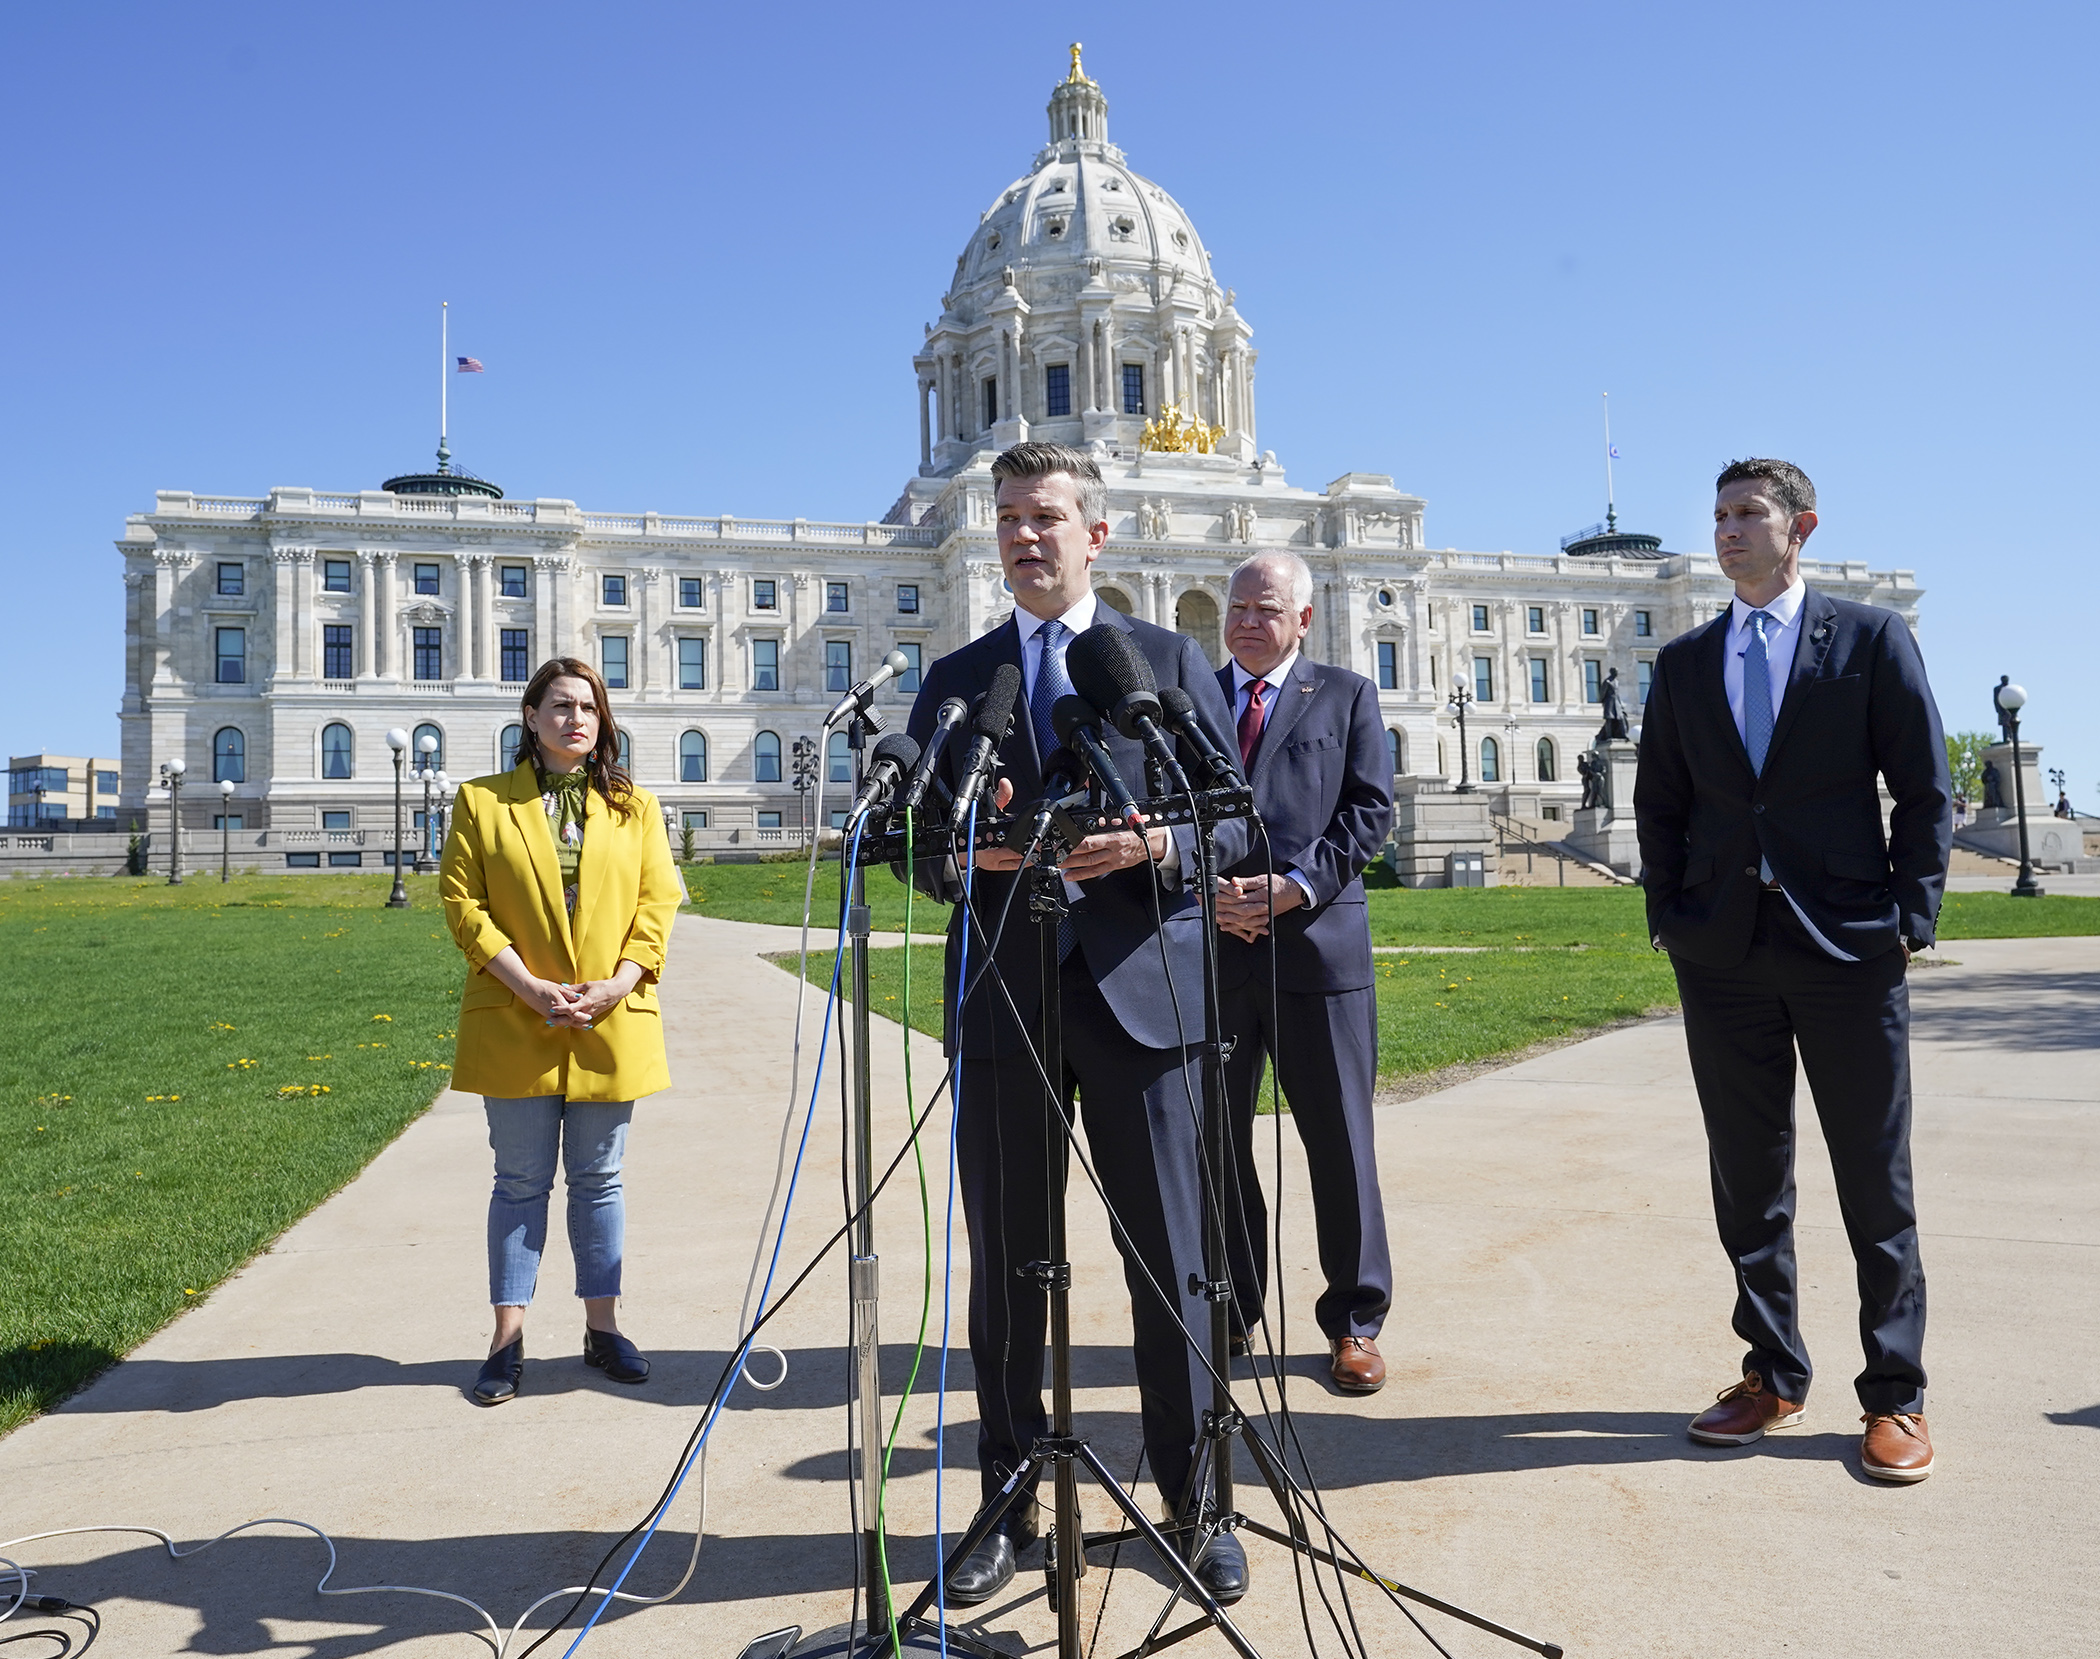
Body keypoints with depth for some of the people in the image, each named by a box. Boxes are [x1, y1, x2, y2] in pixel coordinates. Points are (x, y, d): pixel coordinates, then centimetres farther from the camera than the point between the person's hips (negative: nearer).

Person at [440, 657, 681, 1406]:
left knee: (599, 1179, 10)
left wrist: (618, 983, -11)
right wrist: (529, 987, -13)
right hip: (515, 1026, -1)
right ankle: (508, 1338, 15)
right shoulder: (481, 802, 4)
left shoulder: (635, 807, 9)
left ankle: (601, 1326, 21)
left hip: (613, 1025, 2)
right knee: (521, 1181, 5)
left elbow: (657, 903, 4)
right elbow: (464, 903, -3)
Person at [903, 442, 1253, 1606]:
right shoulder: (954, 680, 13)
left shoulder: (1169, 659, 9)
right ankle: (1007, 1506, 25)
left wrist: (1153, 844, -14)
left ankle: (1194, 1505, 22)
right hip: (1004, 997, 2)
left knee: (1170, 1263, 4)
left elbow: (1236, 820, 5)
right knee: (1005, 1267, 9)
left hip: (1140, 989, -1)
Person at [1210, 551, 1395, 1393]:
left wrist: (1294, 886, -12)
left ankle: (1355, 1320, 18)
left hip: (1317, 940, -1)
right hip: (1210, 945, 2)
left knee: (1340, 1140, 4)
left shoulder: (1346, 696, 10)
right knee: (1214, 1140, 8)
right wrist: (1205, 890, -10)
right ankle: (1228, 1312, 23)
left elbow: (1371, 808, 1)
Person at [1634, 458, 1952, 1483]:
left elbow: (1924, 792, 1)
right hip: (1724, 956, 3)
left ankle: (1895, 1396, 17)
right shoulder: (1684, 662, 11)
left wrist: (1911, 919, -6)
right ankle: (1773, 1377, 22)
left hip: (1848, 947, -3)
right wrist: (1670, 920, 4)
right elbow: (1659, 804, 13)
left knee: (1875, 1179, 5)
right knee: (1747, 1177, 9)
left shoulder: (1872, 640, 2)